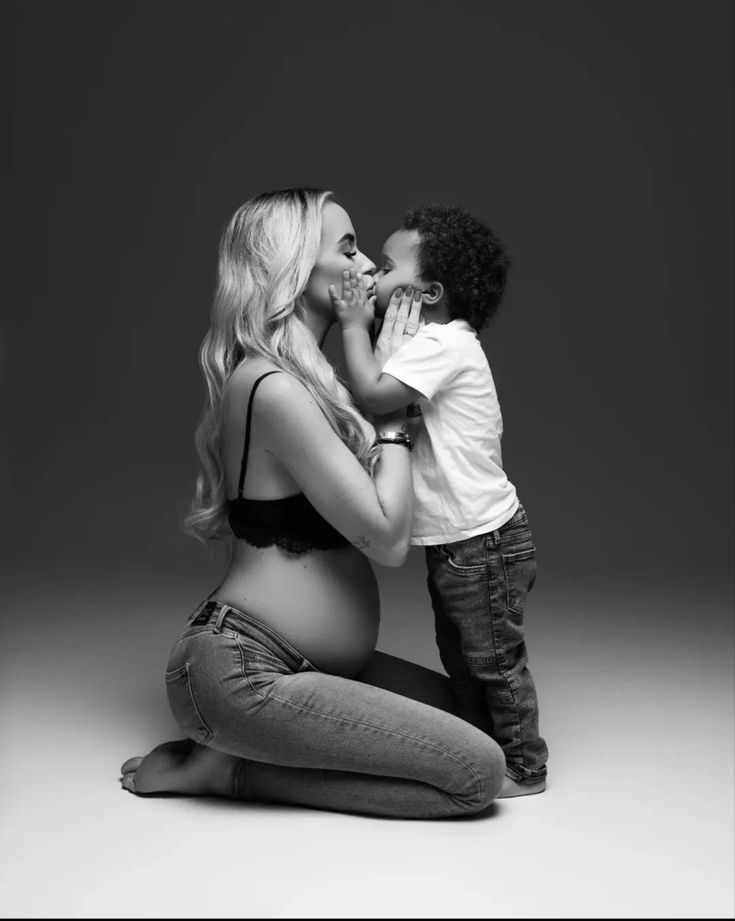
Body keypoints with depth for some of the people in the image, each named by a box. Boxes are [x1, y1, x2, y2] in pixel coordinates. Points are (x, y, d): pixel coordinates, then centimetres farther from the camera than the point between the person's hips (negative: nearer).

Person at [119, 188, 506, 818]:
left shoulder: (301, 380, 12)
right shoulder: (272, 388, -20)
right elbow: (387, 539, -20)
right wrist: (393, 403, -11)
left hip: (299, 664, 10)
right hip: (242, 670, -10)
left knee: (458, 700, 16)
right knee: (479, 773, -9)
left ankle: (236, 751, 9)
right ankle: (229, 769, -3)